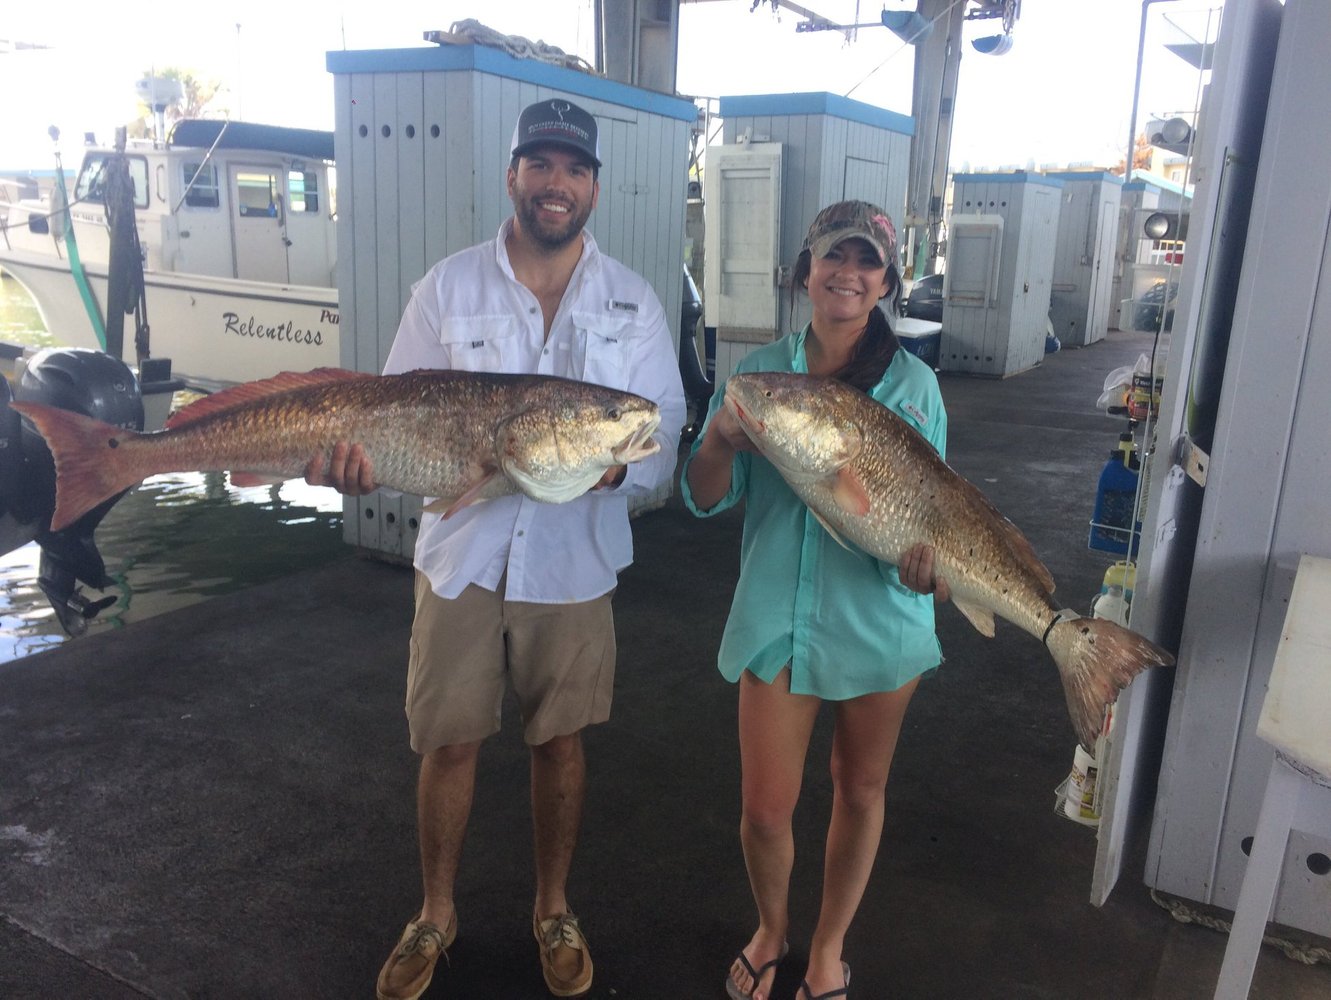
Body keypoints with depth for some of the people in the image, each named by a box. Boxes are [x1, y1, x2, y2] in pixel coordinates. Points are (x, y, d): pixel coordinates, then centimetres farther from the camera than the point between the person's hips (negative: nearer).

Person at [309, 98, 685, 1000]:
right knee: (448, 743, 11)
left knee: (561, 740, 14)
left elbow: (664, 434, -1)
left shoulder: (633, 302, 2)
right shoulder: (449, 288, 0)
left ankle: (554, 909, 37)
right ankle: (436, 915, 35)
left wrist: (613, 466, -23)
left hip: (574, 562, 0)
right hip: (462, 556, 0)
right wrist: (359, 459, -21)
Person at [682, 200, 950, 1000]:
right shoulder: (760, 373, 0)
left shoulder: (914, 385, -4)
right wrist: (721, 436, -22)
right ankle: (772, 929, 38)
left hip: (880, 620, 0)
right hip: (779, 615, 1)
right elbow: (707, 499, -1)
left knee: (861, 791, 16)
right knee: (766, 808, 5)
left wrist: (928, 556, -25)